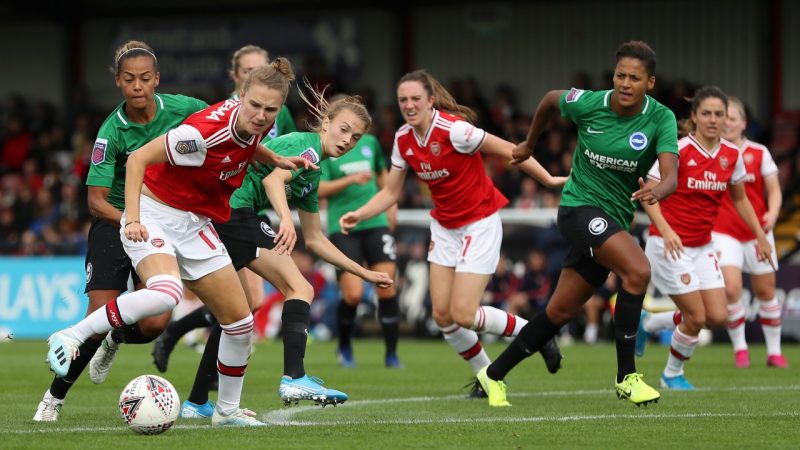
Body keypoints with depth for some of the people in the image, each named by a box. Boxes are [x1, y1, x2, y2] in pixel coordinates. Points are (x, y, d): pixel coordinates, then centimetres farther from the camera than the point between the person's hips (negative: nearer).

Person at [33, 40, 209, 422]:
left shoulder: (179, 108, -12)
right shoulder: (112, 132, -18)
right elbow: (96, 201, -18)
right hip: (114, 223, -3)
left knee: (154, 323, -11)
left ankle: (116, 339, 26)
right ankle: (54, 398, 9)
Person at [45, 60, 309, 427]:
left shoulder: (257, 125, -6)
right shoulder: (204, 131, -29)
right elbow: (138, 159, -22)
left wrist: (274, 159, 6)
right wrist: (133, 218, -31)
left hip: (196, 225, 8)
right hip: (155, 215, -8)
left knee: (240, 319, 6)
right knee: (166, 294, -37)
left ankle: (228, 410, 25)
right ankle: (71, 337, -26)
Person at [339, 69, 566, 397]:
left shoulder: (454, 130, -24)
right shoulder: (403, 140, -3)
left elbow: (508, 151, -16)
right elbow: (391, 192, 5)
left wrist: (548, 180, -12)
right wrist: (359, 215, -10)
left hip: (480, 224, -7)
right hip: (445, 228, 7)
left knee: (463, 315, -13)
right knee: (442, 315, 0)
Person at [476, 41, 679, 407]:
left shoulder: (661, 119, -11)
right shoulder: (588, 104, -12)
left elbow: (670, 176, -23)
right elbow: (551, 99, 11)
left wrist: (656, 192, -46)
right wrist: (529, 143, 24)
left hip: (615, 219, 4)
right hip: (580, 207, -4)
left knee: (562, 311, 9)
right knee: (638, 270, -28)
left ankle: (495, 376, 25)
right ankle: (626, 376, -22)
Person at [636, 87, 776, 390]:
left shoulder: (732, 156, 2)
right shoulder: (678, 151, -15)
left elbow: (739, 199, 18)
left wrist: (760, 235, 12)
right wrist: (665, 230, -30)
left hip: (702, 248, 6)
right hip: (670, 246, -6)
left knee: (717, 317, -2)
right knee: (696, 316, -9)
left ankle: (649, 323, 21)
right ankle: (672, 375, 17)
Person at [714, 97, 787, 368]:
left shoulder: (759, 153, 1)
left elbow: (774, 190, 4)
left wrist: (772, 213, -14)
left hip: (758, 232, 2)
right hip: (723, 232, -2)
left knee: (766, 291, 8)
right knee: (731, 289, -17)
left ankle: (774, 351, 20)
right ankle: (739, 348, 1)